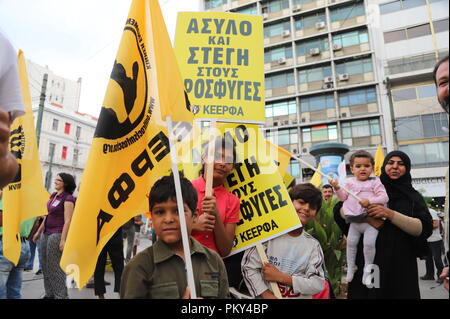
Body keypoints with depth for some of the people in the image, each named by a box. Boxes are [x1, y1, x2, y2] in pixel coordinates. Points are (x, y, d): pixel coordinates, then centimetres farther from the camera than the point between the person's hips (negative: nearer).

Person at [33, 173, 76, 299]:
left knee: (55, 266, -3)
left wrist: (63, 240, -21)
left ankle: (61, 295, 7)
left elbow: (67, 221, -17)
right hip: (46, 234, 8)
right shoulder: (53, 196, 12)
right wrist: (39, 231, 21)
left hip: (57, 234, -8)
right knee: (46, 265, 14)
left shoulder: (68, 198, -12)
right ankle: (49, 294, 26)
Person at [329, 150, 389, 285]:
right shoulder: (349, 182, 9)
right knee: (351, 242, 6)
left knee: (369, 243, -11)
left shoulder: (375, 182, -1)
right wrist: (337, 188, -10)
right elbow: (343, 197, 7)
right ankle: (351, 267, 24)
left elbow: (384, 197, -10)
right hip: (354, 221, 4)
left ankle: (368, 268, 13)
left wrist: (369, 201, -25)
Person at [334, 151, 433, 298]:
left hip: (401, 264, 1)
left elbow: (423, 228, -9)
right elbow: (339, 212, -3)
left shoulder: (414, 197, 7)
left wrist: (389, 214, -21)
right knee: (363, 293, 4)